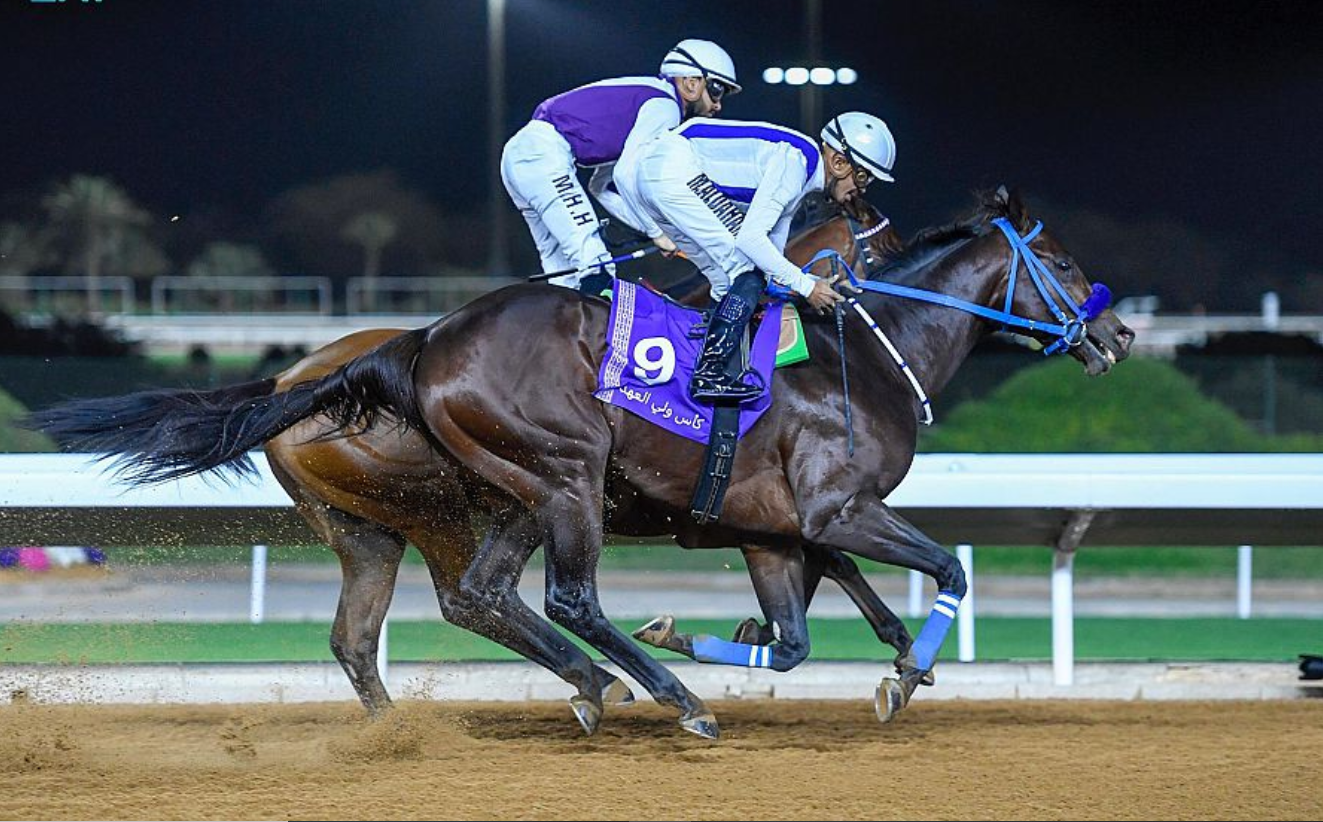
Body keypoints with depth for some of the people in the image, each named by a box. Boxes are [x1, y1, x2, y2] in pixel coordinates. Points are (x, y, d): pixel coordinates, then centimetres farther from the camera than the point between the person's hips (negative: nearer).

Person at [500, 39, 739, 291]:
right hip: (545, 156, -10)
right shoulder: (664, 106, -5)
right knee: (591, 258, -16)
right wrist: (657, 231, -7)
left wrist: (652, 228, 14)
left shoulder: (641, 97, 25)